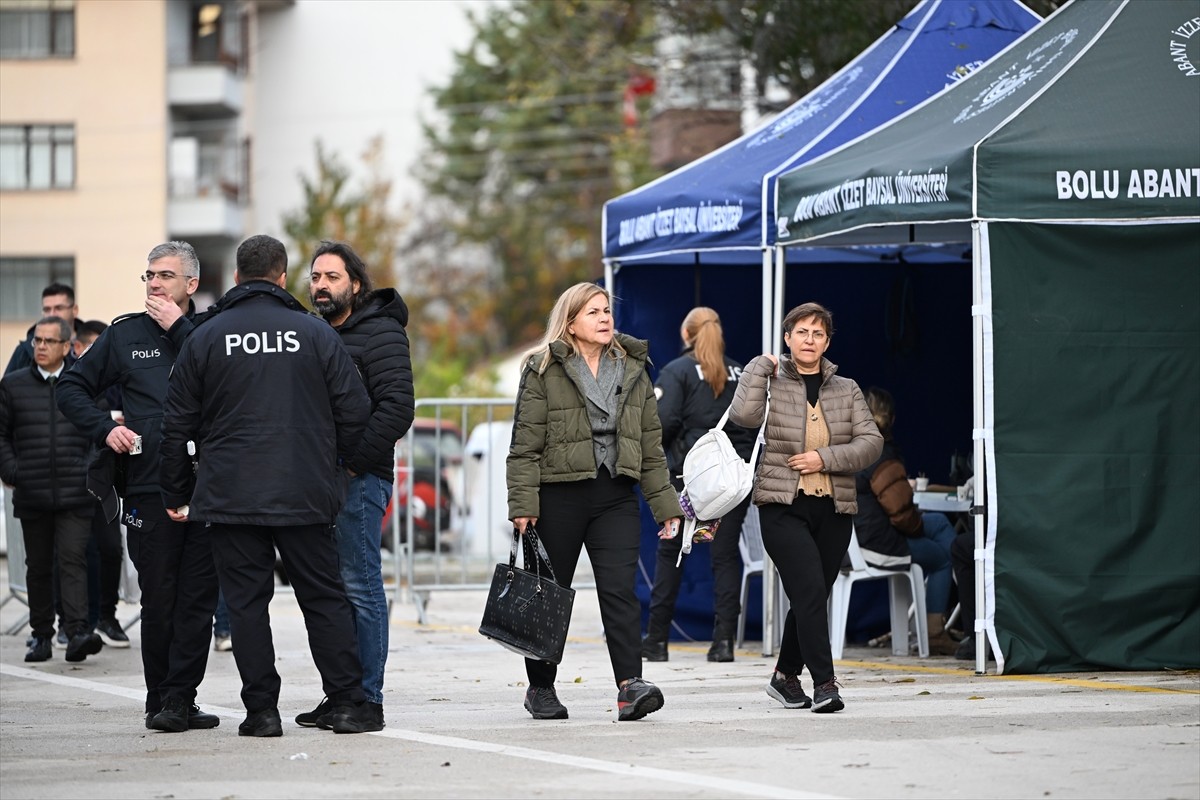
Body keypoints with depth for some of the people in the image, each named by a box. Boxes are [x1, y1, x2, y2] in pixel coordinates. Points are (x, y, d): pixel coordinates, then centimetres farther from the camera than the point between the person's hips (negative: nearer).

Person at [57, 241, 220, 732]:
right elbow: (72, 388, 16)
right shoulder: (124, 335, 10)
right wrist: (104, 429, 0)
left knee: (198, 597, -2)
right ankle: (163, 700, 9)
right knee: (159, 599, 1)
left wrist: (179, 329, -8)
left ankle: (178, 698, 1)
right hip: (148, 488, 0)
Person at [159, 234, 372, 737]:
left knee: (246, 601, 4)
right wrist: (335, 467, 16)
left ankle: (262, 709, 2)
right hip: (306, 496, 0)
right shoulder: (315, 333, 1)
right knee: (324, 599, 8)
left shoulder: (206, 337, 2)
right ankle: (347, 704, 5)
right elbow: (354, 410, 0)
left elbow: (177, 425, 4)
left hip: (230, 495, 0)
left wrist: (176, 495, 13)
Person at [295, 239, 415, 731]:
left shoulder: (379, 333, -7)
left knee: (360, 588, -8)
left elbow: (397, 407, -17)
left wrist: (352, 461, -18)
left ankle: (367, 700, -7)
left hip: (358, 481, -9)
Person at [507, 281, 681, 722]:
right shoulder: (544, 371, -2)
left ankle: (630, 685, -20)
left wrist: (665, 504, 10)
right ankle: (540, 688, 20)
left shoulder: (632, 370, 11)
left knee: (620, 590, -11)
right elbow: (525, 443, -6)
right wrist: (522, 505, -13)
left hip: (616, 495, 3)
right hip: (558, 495, -3)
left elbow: (651, 445, 14)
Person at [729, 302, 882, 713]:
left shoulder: (846, 390, 10)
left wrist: (825, 458, -11)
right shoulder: (772, 383, 2)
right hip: (783, 508, -4)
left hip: (834, 510, 4)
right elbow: (745, 415, -18)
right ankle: (824, 683, -19)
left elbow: (871, 441, 2)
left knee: (811, 598, 10)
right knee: (810, 590, -18)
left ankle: (785, 675, 29)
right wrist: (760, 367, -10)